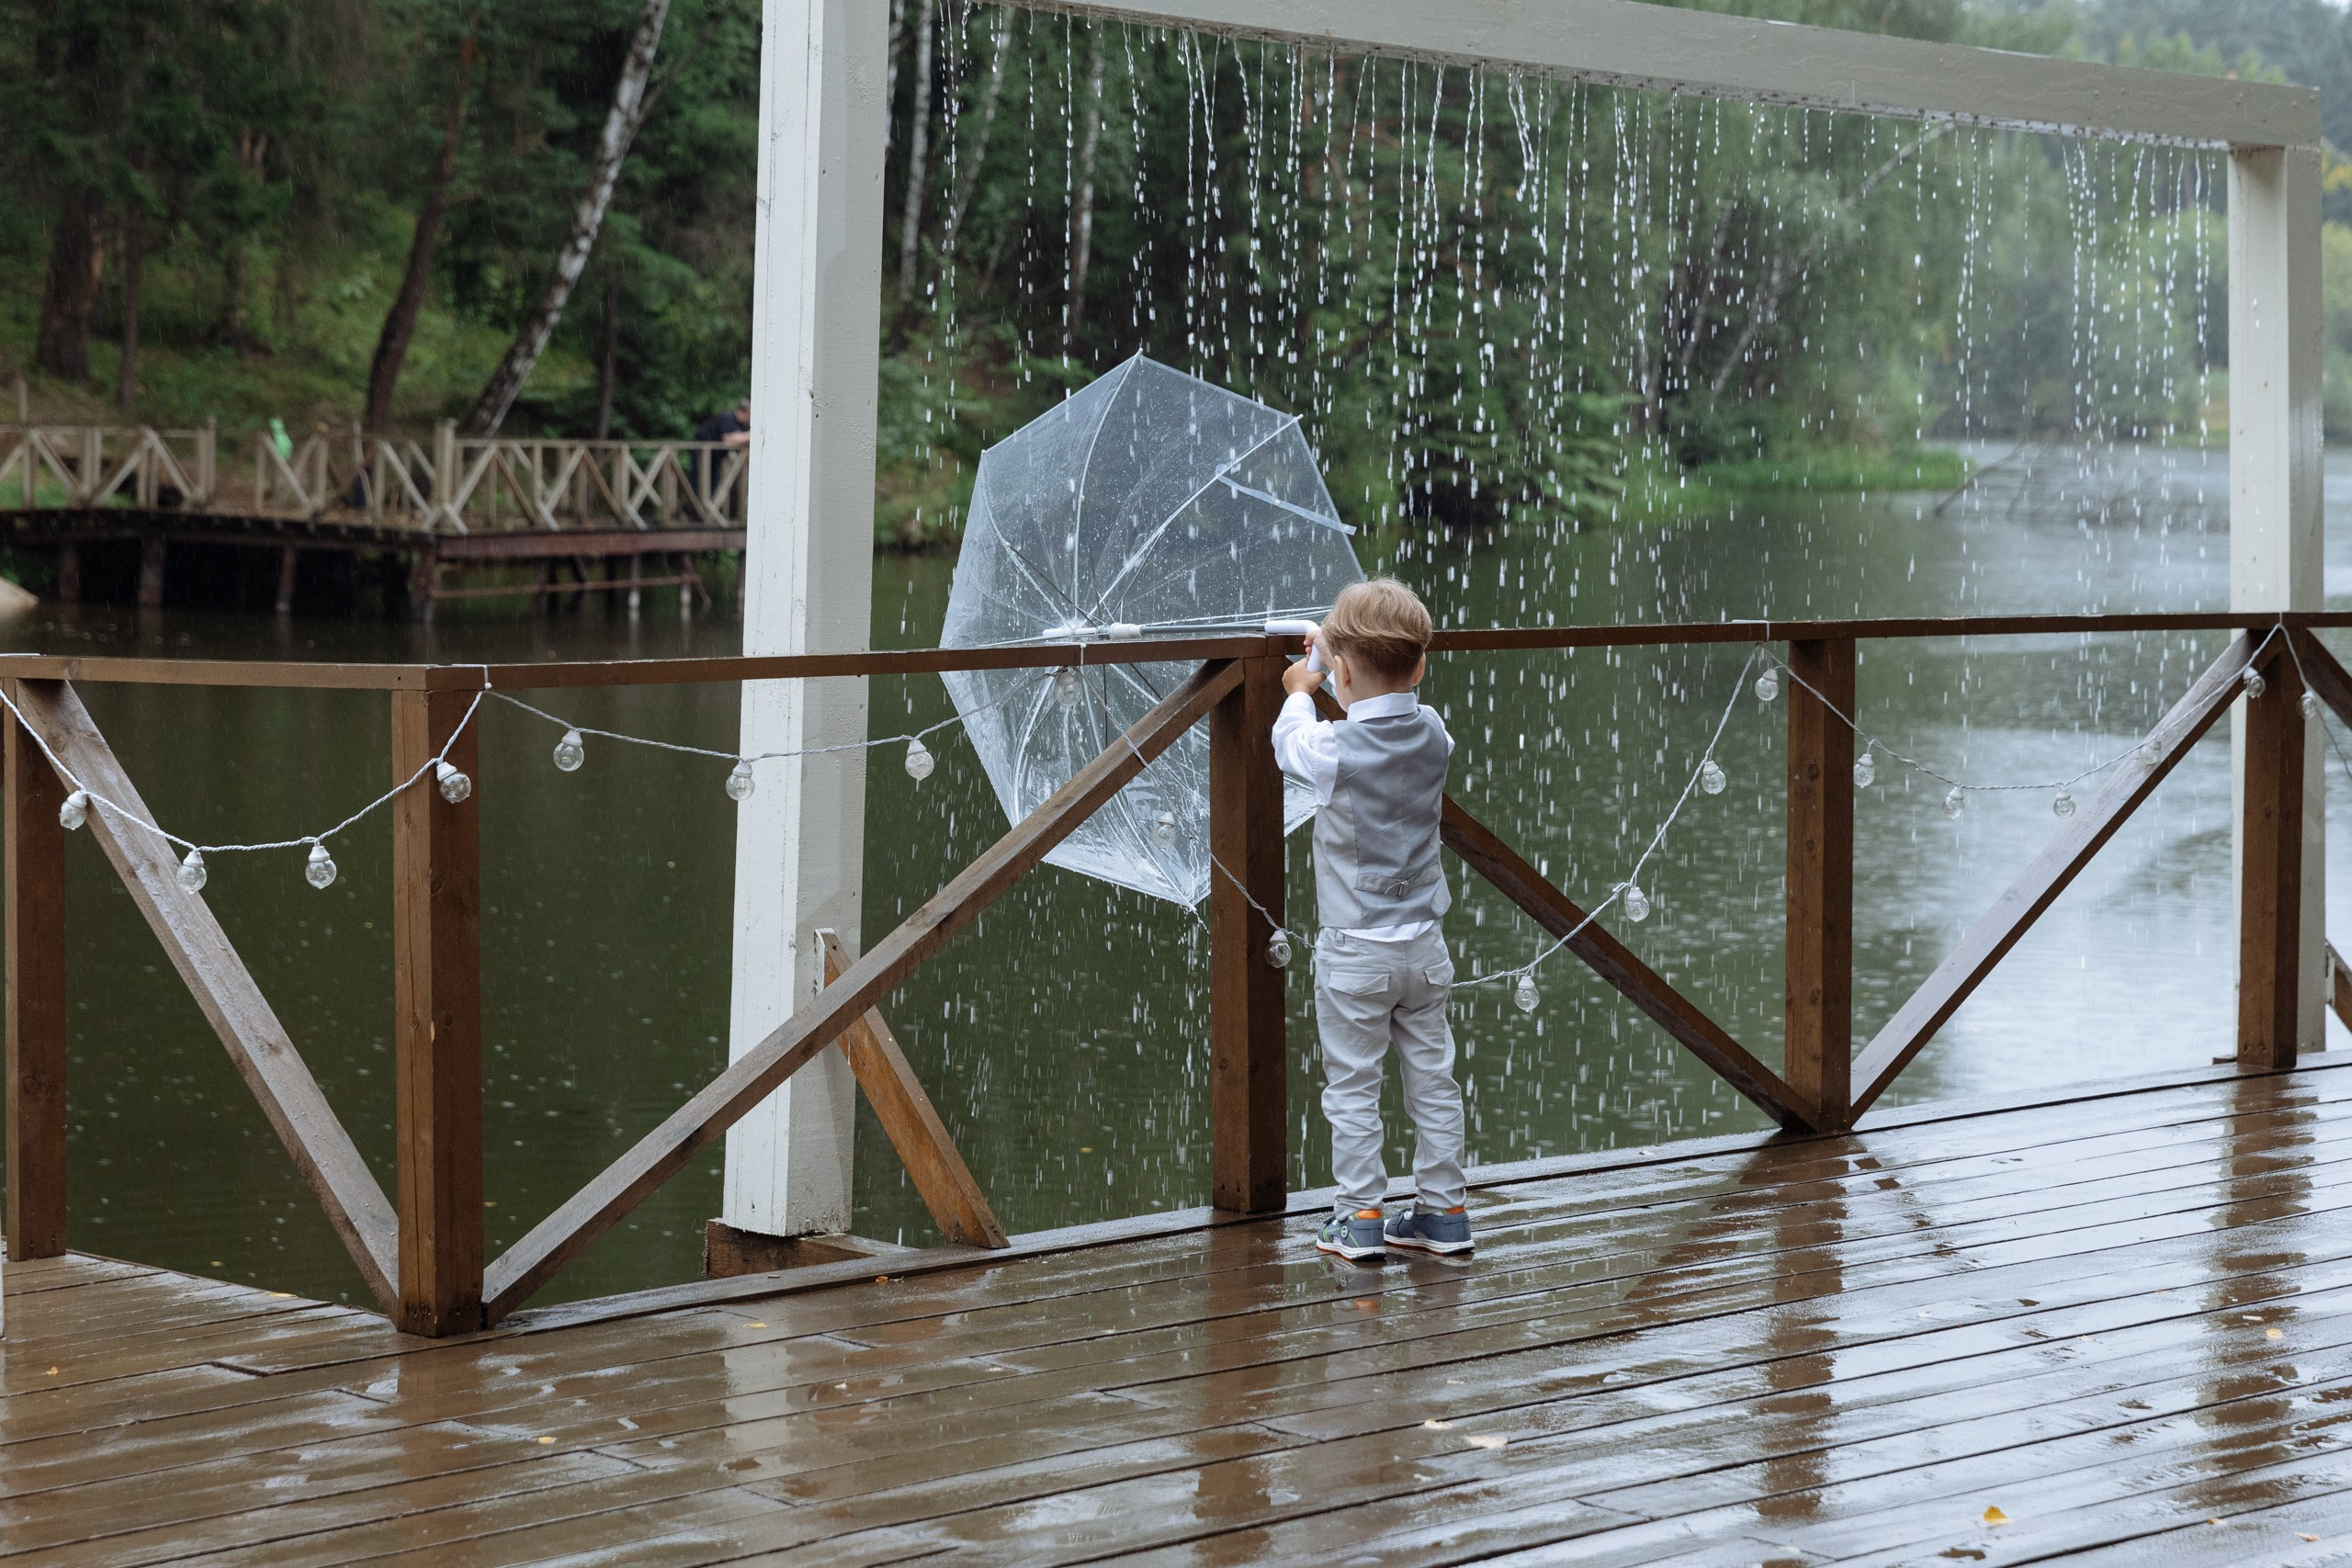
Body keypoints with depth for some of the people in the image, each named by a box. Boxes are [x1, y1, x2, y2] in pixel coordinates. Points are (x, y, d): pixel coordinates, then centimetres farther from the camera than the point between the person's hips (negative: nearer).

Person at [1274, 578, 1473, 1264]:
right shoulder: (1433, 735, -5)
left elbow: (1288, 742, 3)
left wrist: (1300, 691, 22)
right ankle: (1443, 1211, 19)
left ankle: (1360, 1218, 7)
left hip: (1355, 952, -5)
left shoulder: (1335, 750, -19)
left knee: (1352, 1085, 5)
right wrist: (1348, 663, 27)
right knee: (1433, 1079, 12)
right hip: (1423, 944, 5)